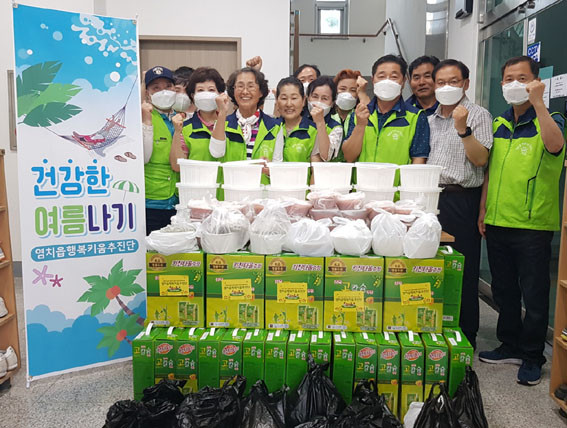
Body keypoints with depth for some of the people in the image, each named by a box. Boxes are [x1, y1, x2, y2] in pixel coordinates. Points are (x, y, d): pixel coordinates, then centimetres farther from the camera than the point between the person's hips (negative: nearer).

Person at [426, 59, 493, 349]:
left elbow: (481, 159, -11)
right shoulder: (430, 119, 16)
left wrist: (462, 128, -21)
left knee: (463, 269, 1)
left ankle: (466, 334, 15)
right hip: (431, 197, 6)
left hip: (461, 199, -5)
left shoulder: (478, 115, -1)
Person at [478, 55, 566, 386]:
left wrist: (538, 101, -28)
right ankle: (510, 346, 32)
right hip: (497, 222, 6)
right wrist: (483, 210, 11)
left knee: (534, 296, 4)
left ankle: (532, 357, 20)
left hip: (533, 225, -5)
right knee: (504, 290, 16)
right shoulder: (498, 124, 13)